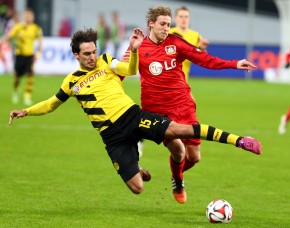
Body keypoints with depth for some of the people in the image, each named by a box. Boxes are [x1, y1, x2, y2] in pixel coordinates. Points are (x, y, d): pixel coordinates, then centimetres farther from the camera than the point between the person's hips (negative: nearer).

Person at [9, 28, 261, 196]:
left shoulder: (106, 62, 4)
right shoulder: (72, 82, 10)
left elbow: (130, 70, -15)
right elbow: (52, 103, 25)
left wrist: (134, 50, -33)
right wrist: (27, 111, 15)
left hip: (132, 115, -1)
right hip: (113, 136, 1)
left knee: (178, 129, -24)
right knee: (136, 188, -7)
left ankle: (237, 140, -26)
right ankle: (137, 168, 34)